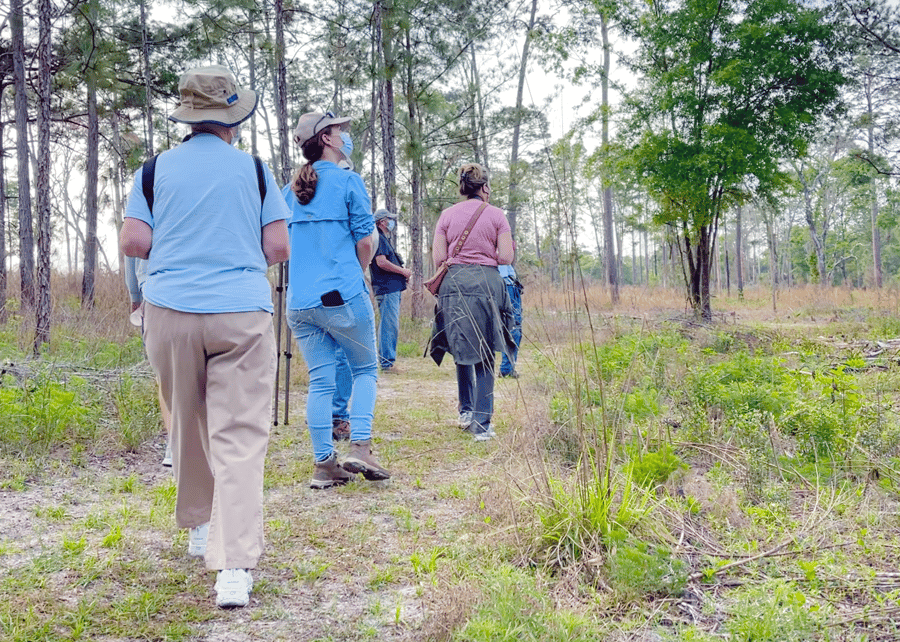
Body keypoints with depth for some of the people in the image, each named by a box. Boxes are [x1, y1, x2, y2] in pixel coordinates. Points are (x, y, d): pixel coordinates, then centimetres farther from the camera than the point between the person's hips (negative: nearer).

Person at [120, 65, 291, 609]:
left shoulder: (157, 169, 5)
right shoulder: (254, 168, 4)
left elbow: (133, 242, 1)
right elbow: (278, 248, 1)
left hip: (171, 312, 2)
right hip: (242, 313, -2)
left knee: (189, 426, 19)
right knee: (239, 437, -5)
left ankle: (200, 526, 35)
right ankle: (234, 568, -14)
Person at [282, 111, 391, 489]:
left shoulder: (289, 191, 14)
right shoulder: (347, 181, -3)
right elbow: (367, 241, -5)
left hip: (299, 301, 5)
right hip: (343, 296, -5)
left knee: (320, 381, 8)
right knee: (365, 369, 10)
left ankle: (324, 465, 8)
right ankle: (360, 447, -3)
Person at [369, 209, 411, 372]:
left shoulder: (383, 239, 23)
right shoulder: (378, 238, -9)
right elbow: (381, 262, -20)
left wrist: (402, 273, 13)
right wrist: (403, 271, -9)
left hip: (392, 289, 11)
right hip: (387, 289, -11)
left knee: (391, 326, 12)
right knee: (389, 326, -10)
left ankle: (386, 361, 17)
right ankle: (387, 363, -9)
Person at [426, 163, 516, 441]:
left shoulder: (447, 215, 5)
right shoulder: (496, 215, 1)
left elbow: (438, 259, 2)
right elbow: (506, 258, -3)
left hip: (454, 284, 2)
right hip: (486, 284, -2)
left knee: (462, 350, 19)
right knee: (484, 357, 3)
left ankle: (466, 410, 25)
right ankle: (482, 424, 0)